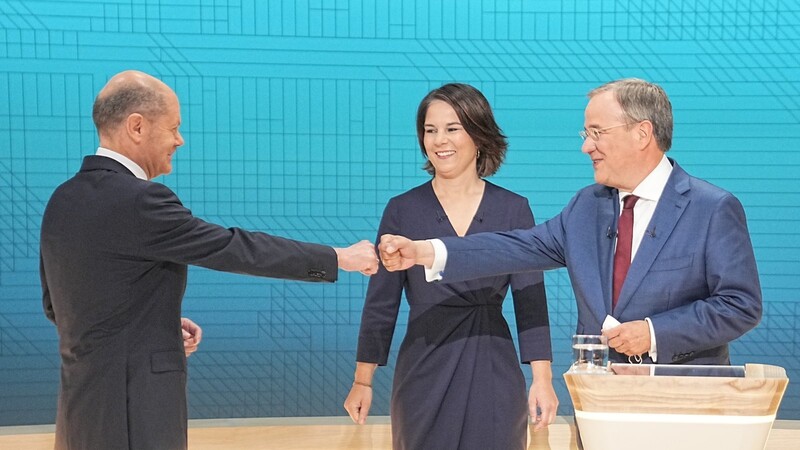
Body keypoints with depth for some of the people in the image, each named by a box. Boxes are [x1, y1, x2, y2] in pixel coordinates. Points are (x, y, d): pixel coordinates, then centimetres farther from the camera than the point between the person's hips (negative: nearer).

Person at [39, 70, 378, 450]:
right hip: (132, 411, -9)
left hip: (85, 403, 9)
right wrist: (340, 258, -6)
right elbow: (235, 249, -16)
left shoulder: (64, 199, 7)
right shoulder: (138, 200, -19)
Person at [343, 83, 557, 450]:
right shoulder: (402, 210, 2)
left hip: (493, 373, 0)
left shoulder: (514, 209, 2)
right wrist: (363, 381, 1)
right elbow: (381, 301, 3)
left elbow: (530, 300, 1)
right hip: (424, 373, 0)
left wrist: (542, 380, -5)